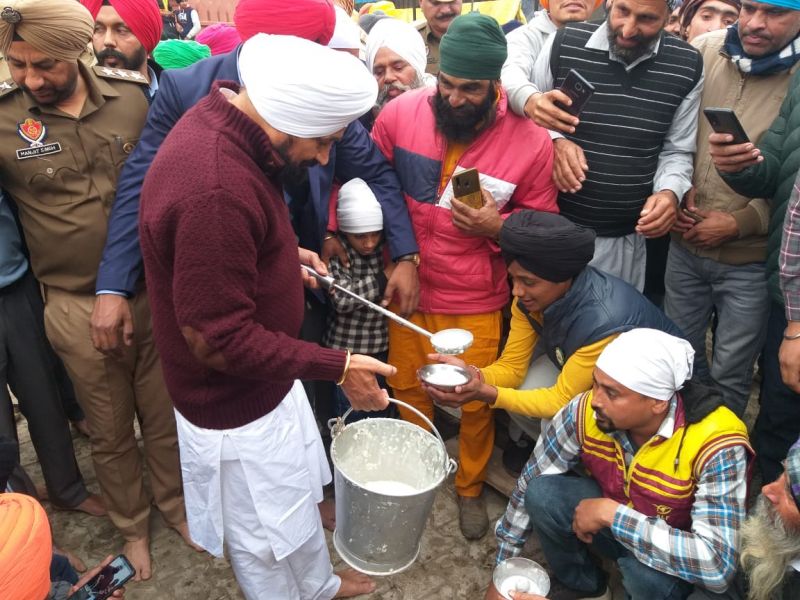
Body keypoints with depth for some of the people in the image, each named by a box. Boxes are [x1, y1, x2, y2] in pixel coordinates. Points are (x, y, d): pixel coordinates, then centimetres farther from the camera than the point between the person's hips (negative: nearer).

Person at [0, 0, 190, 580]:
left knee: (165, 413, 17)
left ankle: (176, 503, 43)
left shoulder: (133, 97, -6)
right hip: (78, 306, -1)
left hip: (153, 290, 1)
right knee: (110, 430, 17)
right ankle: (133, 524, 41)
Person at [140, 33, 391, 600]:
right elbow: (218, 339, -30)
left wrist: (284, 255, 4)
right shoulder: (213, 187, -37)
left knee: (299, 494, 32)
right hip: (235, 403, -10)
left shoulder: (221, 122, -4)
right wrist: (337, 366, -24)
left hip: (263, 381, 10)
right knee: (265, 537, 18)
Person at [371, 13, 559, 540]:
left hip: (476, 298, -2)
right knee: (406, 387, 19)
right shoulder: (402, 112, -10)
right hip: (407, 286, 2)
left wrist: (497, 227, -21)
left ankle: (471, 486, 41)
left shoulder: (531, 141, -14)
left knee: (477, 401, 11)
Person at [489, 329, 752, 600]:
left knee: (645, 570, -36)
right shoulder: (586, 412, -23)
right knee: (542, 493, -21)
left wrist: (612, 514, -38)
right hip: (612, 517, 4)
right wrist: (504, 568, -5)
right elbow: (530, 482, -10)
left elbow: (718, 564, -41)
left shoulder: (715, 446, -33)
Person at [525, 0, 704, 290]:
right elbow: (527, 116, 4)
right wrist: (554, 141, -16)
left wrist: (670, 191, -13)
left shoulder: (687, 66, -2)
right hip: (553, 226, -1)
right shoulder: (564, 43, -7)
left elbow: (677, 151, 7)